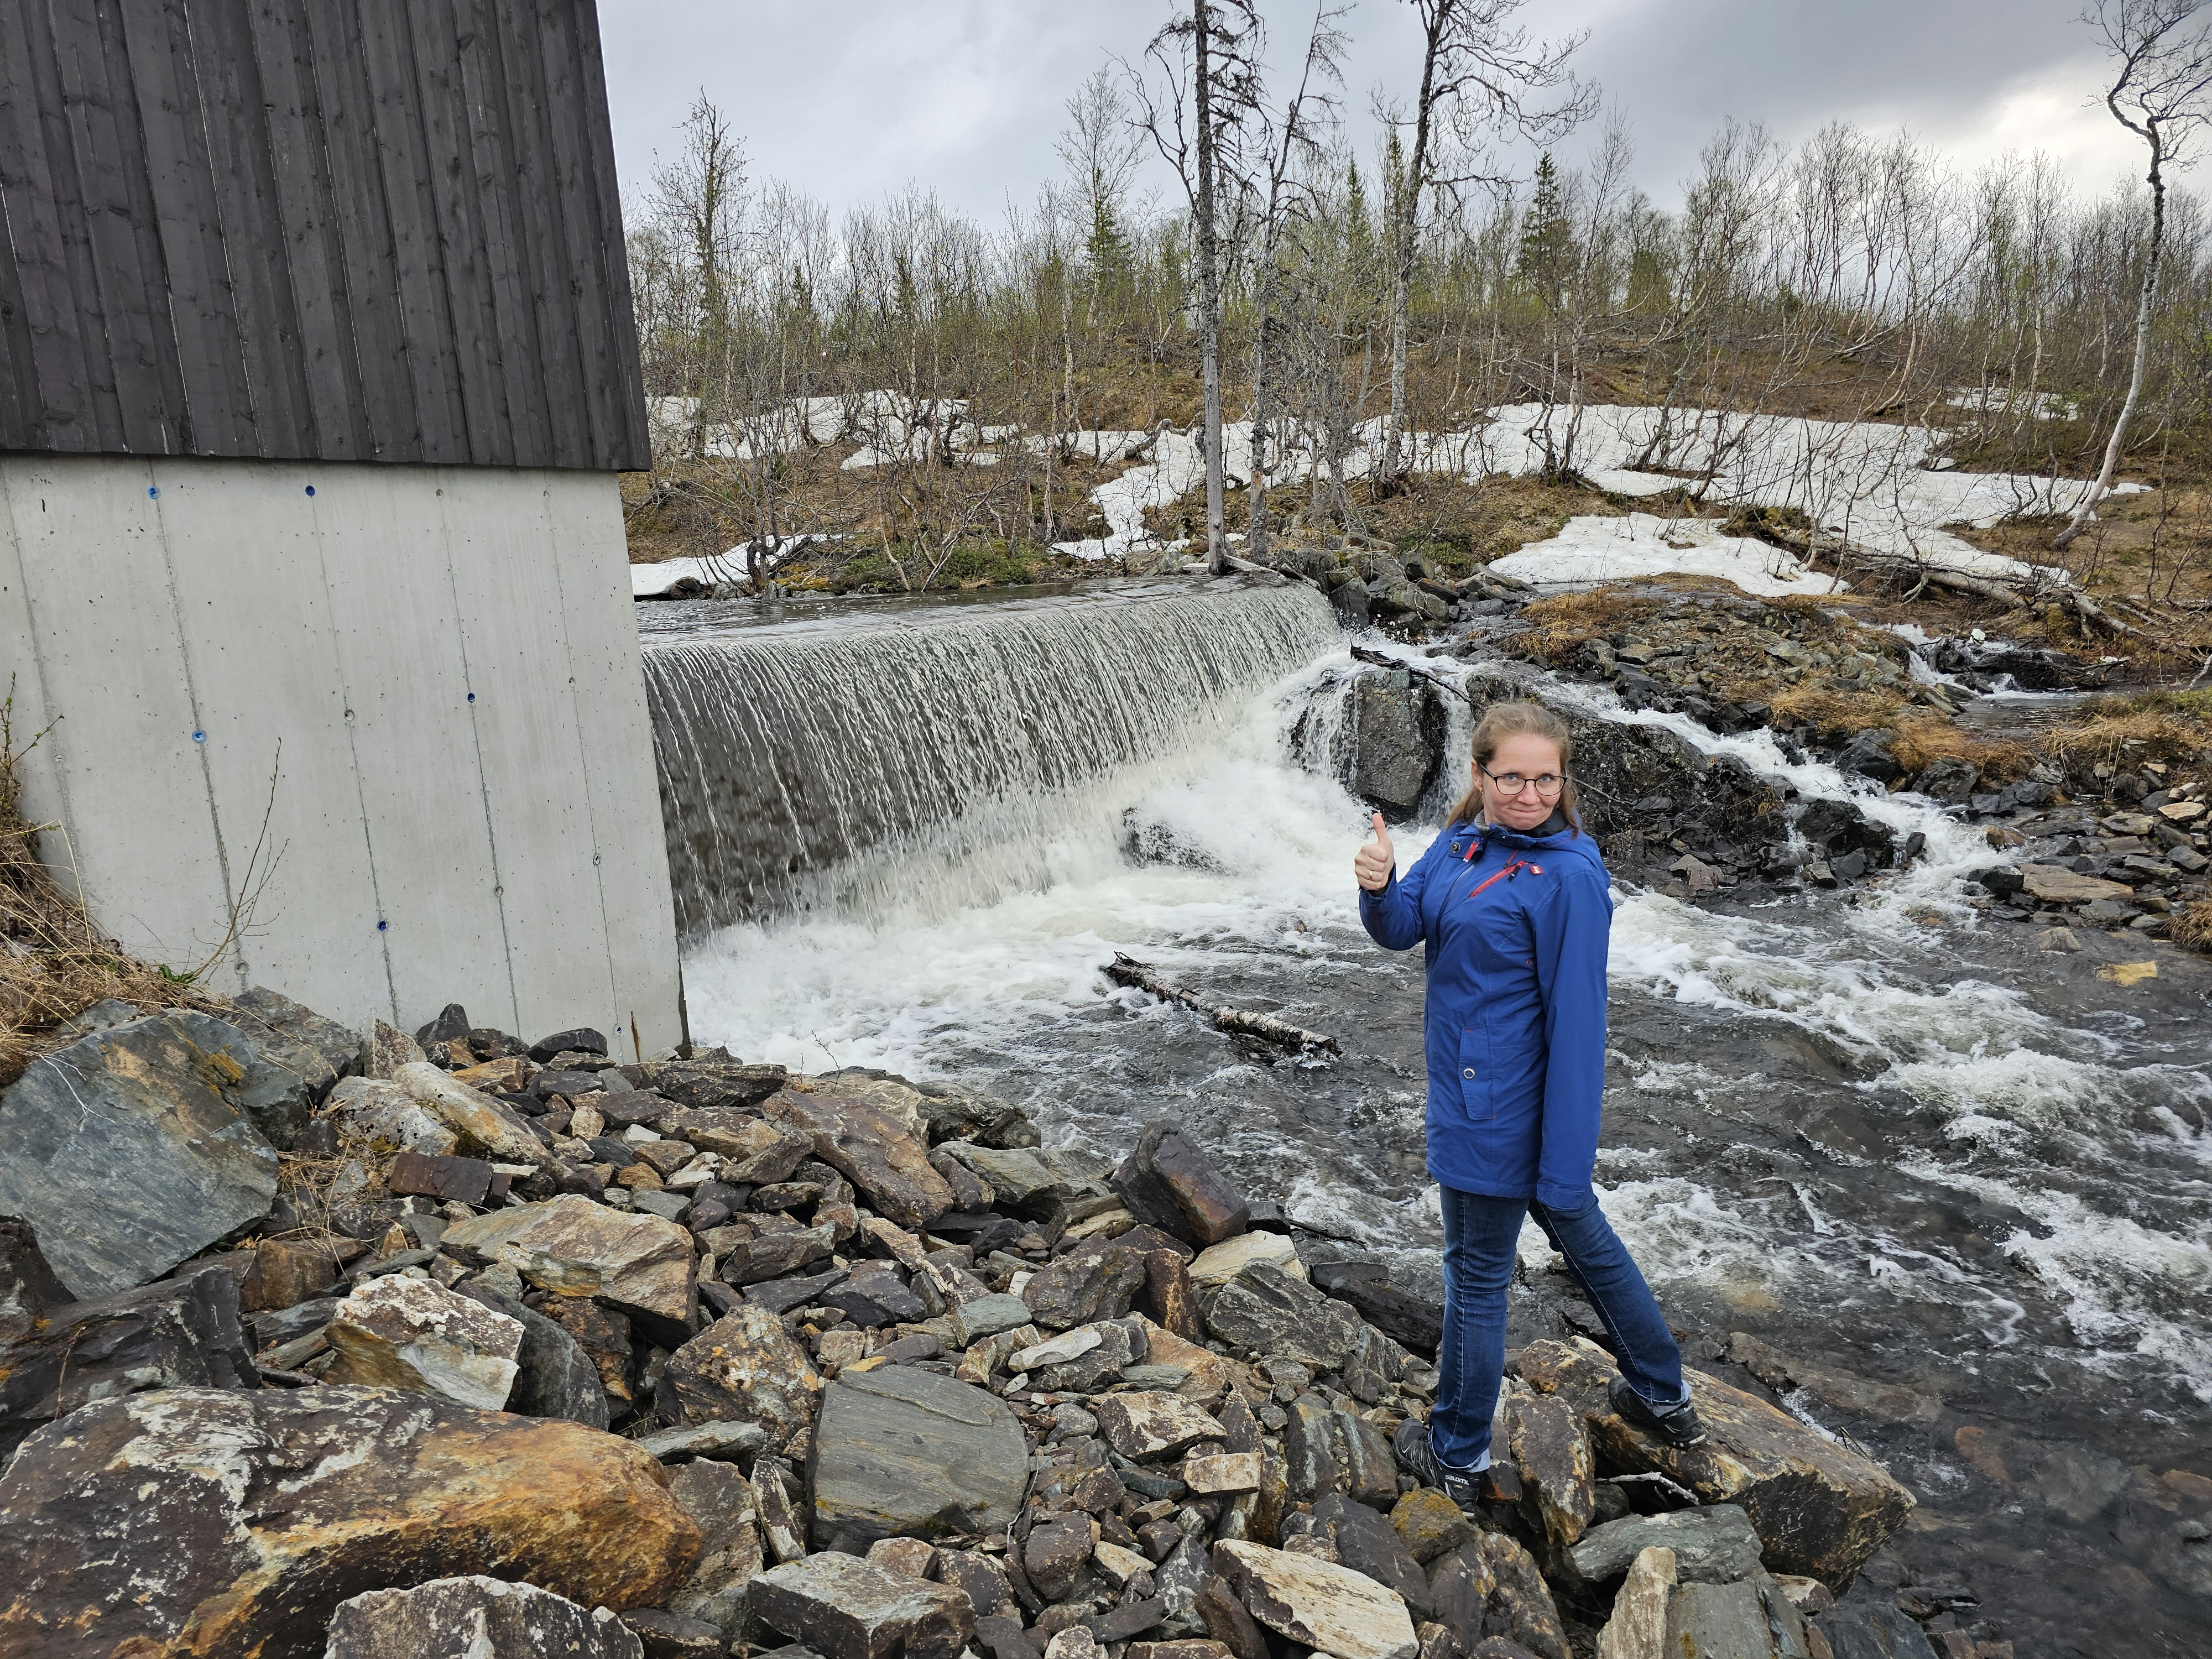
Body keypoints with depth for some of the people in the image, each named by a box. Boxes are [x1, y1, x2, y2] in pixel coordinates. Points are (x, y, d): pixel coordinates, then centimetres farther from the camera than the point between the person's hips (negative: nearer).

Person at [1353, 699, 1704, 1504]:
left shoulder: (1569, 875, -23)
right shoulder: (1463, 839, 1)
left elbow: (1577, 1020, -23)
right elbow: (1401, 929, -3)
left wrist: (1564, 1162, -22)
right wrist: (1379, 888, -28)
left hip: (1497, 1109, -8)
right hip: (1471, 1089, 8)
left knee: (1476, 1276, 10)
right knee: (1584, 1236, 24)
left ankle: (1456, 1457, 33)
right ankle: (1664, 1396, 47)